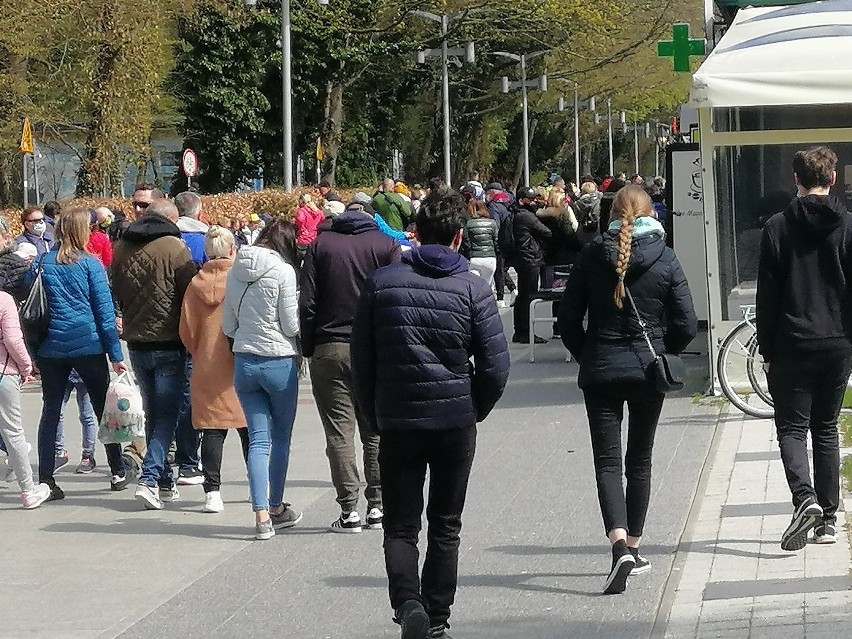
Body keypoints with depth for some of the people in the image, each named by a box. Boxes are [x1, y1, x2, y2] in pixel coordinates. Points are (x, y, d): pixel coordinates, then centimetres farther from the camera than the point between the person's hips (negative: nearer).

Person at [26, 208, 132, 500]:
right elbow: (105, 311, -5)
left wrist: (33, 352, 11)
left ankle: (45, 481, -1)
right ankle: (118, 473, 18)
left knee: (50, 411, 6)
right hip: (88, 345, -3)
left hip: (51, 347, 3)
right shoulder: (90, 264, -4)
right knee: (103, 408, 10)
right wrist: (116, 355, -3)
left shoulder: (41, 263, 4)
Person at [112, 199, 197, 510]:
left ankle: (163, 480, 19)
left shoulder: (122, 247, 5)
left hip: (136, 343, 5)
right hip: (169, 343, -5)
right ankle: (150, 478, -15)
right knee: (168, 414, -2)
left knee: (153, 413, 16)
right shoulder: (174, 247, -12)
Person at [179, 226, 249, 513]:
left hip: (207, 368, 2)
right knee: (250, 430, 10)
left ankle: (212, 491, -3)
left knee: (212, 430, 3)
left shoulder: (196, 285, 0)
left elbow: (187, 331, 4)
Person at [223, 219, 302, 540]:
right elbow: (291, 325, -11)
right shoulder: (283, 271, -12)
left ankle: (262, 515, -5)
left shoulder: (236, 272, 4)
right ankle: (277, 508, 22)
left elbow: (228, 326, 10)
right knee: (281, 439, 12)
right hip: (279, 362, -4)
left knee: (258, 439, 4)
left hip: (244, 362, 4)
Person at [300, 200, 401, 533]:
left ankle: (349, 510, -3)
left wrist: (308, 349, 6)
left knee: (339, 431, 0)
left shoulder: (321, 245, 4)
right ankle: (377, 506, 9)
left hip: (329, 349, 0)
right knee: (376, 431, 9)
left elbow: (307, 303, 0)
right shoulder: (387, 245, 3)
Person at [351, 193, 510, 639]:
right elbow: (496, 365, -6)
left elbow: (361, 359, 3)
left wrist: (376, 413, 13)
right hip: (456, 422, 0)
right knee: (445, 526, 13)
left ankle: (407, 602, -17)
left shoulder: (381, 283, 0)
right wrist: (475, 412, 10)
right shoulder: (472, 289, -5)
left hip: (397, 422, 0)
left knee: (400, 526, 6)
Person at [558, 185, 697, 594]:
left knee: (608, 462, -1)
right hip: (648, 372, 1)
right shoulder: (665, 260, -4)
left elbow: (568, 319, -1)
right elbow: (686, 326, -5)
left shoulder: (591, 257, -3)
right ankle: (633, 547, 20)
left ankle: (620, 544, -22)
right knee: (639, 461, 15)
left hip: (600, 372, -1)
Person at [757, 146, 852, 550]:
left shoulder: (778, 228, -4)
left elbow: (767, 294, -3)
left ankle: (805, 498, -22)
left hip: (792, 348, -2)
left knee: (792, 428, 2)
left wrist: (767, 349, 3)